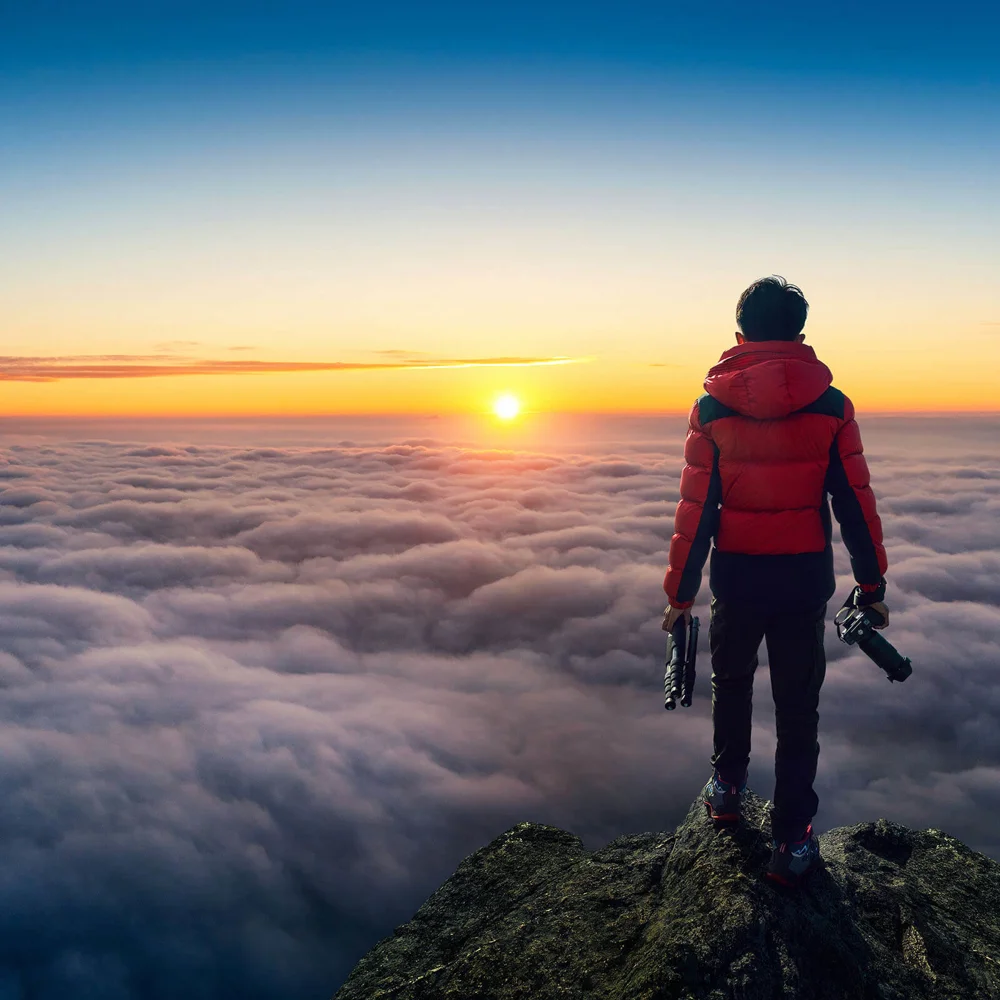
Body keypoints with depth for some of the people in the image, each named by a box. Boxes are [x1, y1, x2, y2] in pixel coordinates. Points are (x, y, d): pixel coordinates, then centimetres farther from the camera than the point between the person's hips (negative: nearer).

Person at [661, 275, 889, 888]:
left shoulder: (712, 410, -7)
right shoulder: (831, 406, -6)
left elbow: (696, 510, -6)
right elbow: (856, 503, -3)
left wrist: (681, 592, 2)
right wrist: (872, 585, 6)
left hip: (736, 579, 0)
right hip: (806, 581, 0)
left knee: (732, 685, 25)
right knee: (798, 709, 10)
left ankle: (728, 787, 40)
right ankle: (793, 842, 15)